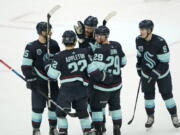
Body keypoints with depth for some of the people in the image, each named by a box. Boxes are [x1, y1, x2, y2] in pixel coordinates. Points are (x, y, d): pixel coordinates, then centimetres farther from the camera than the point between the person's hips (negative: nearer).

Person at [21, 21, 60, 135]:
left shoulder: (54, 44, 1)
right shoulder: (31, 47, -13)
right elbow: (26, 66, -11)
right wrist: (30, 80, -15)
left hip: (52, 80, 5)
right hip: (39, 81, -5)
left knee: (54, 104, 9)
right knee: (38, 106, -3)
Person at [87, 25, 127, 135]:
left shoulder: (100, 51, -23)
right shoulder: (117, 46, -2)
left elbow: (94, 70, -30)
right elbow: (123, 62, 11)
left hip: (102, 86, -7)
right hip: (117, 84, 7)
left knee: (96, 106, 10)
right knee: (115, 105, 22)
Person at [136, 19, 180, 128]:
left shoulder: (160, 42, -29)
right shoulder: (139, 40, -11)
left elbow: (164, 61, -24)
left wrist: (155, 74, -25)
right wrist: (139, 67, 14)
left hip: (162, 72, -4)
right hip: (146, 73, 4)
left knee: (167, 94, 6)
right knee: (148, 95, 9)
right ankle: (150, 117, 26)